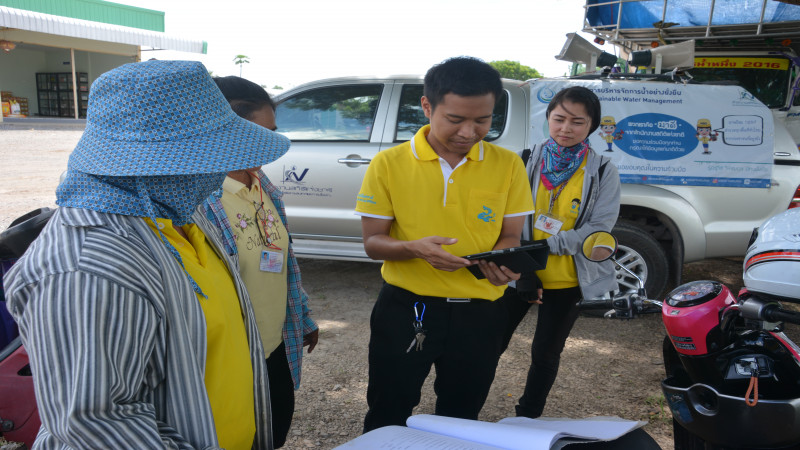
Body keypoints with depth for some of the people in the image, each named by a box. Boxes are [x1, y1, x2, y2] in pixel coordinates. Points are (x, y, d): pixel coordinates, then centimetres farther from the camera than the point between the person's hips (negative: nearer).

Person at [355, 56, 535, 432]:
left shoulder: (507, 165, -3)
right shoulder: (389, 164, -8)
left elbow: (509, 236, 3)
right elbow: (373, 242, -5)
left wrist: (503, 261, -20)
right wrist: (415, 248, -25)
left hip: (479, 314, 2)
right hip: (405, 309, -1)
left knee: (459, 420, 21)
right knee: (387, 421, 13)